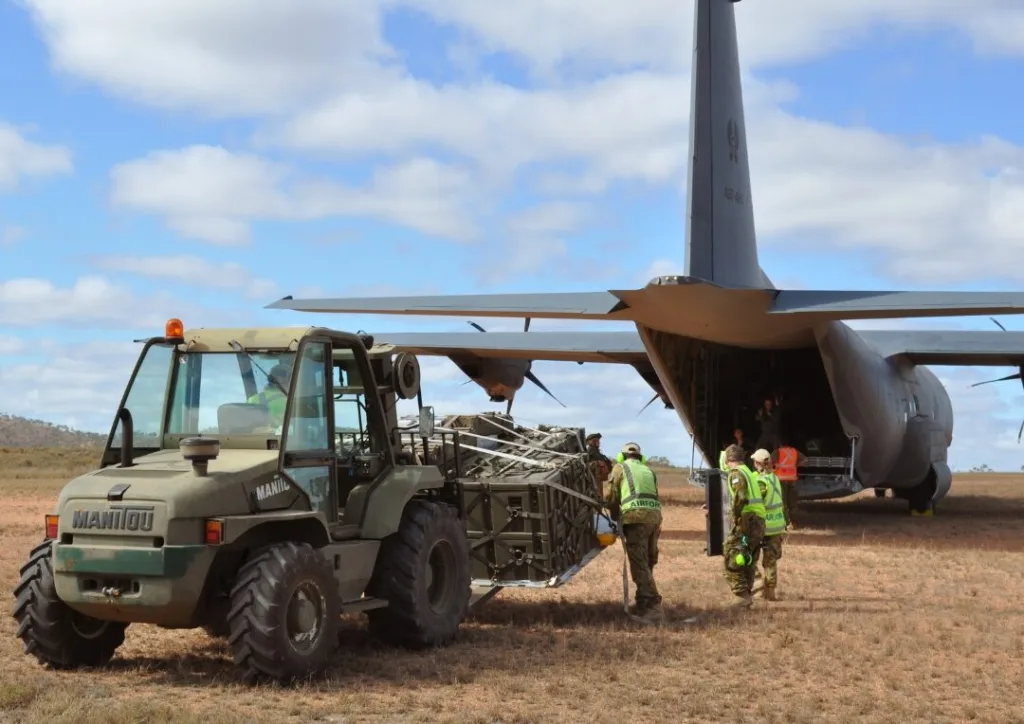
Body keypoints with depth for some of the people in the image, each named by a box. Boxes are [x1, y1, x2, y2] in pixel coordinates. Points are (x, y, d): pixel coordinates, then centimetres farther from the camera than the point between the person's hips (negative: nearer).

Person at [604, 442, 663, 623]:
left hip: (635, 516, -6)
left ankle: (654, 607, -18)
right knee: (648, 562, 17)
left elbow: (609, 496, 6)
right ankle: (642, 603, 23)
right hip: (655, 515, 6)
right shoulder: (648, 471, 27)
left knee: (639, 564, -8)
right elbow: (655, 497, 20)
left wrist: (615, 517, 23)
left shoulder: (620, 468, 12)